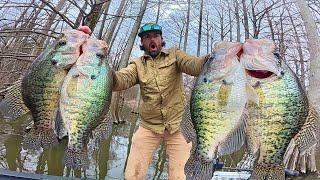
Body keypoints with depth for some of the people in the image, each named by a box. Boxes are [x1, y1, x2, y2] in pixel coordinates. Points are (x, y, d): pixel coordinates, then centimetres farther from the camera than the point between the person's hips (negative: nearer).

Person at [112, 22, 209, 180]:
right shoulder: (138, 64, 7)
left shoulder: (174, 55, 3)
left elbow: (193, 65, -15)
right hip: (148, 127, 2)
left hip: (177, 125, -1)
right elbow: (122, 80, -11)